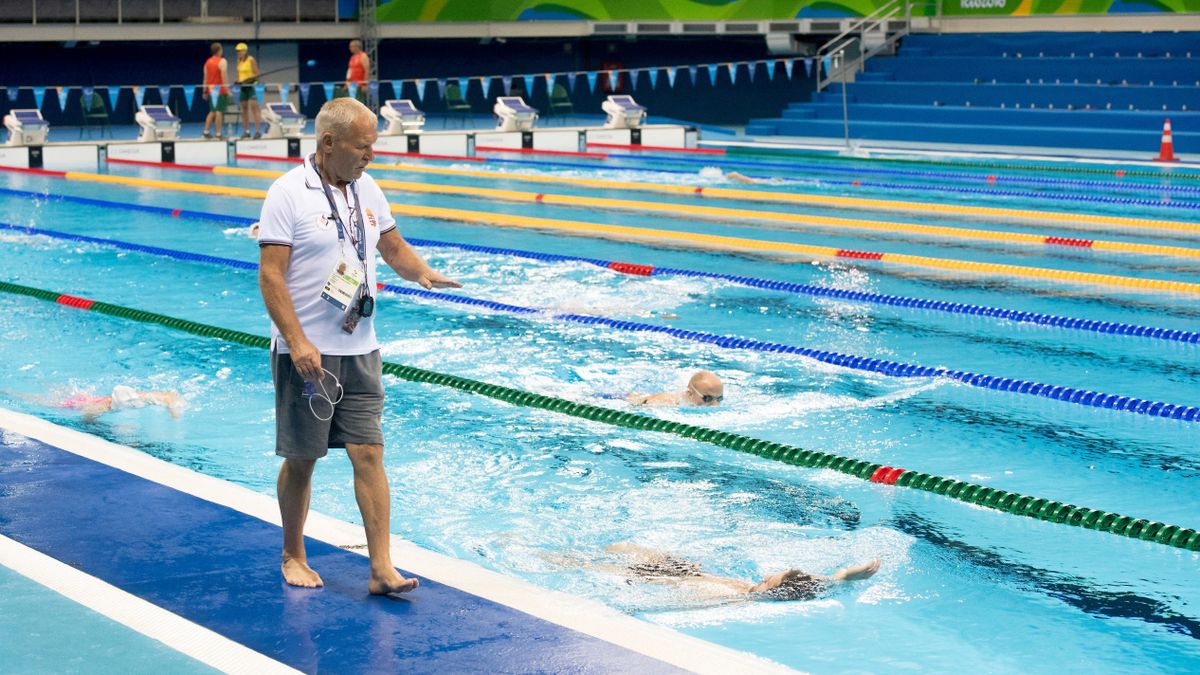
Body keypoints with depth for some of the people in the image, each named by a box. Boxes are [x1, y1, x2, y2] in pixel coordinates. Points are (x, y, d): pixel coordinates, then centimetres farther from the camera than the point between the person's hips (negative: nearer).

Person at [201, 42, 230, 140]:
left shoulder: (208, 62, 10)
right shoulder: (222, 61, -9)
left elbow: (205, 77, 10)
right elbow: (224, 77, -17)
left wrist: (205, 91, 13)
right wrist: (227, 90, -16)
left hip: (211, 90, 6)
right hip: (220, 90, -6)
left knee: (212, 111, 15)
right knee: (219, 111, -4)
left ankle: (206, 131, 9)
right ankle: (218, 133, -5)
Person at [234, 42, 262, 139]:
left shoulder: (251, 60, -8)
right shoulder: (239, 61, 13)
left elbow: (256, 74, -10)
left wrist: (249, 79, -22)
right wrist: (238, 82, 4)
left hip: (251, 86, -7)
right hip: (242, 87, 7)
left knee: (254, 107, -12)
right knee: (244, 109, 8)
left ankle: (257, 131, -15)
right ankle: (246, 131, 12)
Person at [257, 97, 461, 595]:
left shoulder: (366, 189, 9)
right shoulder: (289, 194, -11)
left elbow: (393, 246, 21)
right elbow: (270, 277, -15)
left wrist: (422, 273, -1)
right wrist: (297, 342, -23)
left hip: (360, 351, 5)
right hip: (307, 355, -5)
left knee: (369, 453, -1)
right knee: (301, 459, 6)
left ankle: (381, 568, -1)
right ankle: (293, 557, 25)